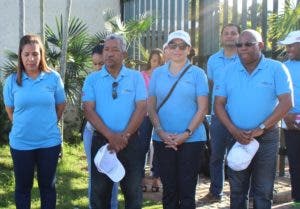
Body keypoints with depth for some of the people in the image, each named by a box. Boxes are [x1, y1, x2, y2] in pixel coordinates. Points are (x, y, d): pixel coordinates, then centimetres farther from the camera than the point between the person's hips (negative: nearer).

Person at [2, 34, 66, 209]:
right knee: (23, 186, 13)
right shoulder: (12, 80, -4)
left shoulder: (53, 77, -5)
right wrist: (25, 125, 6)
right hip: (21, 143, 0)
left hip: (49, 142, 0)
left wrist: (47, 124, 7)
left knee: (47, 185, 13)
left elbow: (61, 106, 6)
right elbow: (10, 110, 8)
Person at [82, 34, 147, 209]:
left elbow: (142, 108, -5)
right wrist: (110, 136, -16)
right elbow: (89, 109, -5)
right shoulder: (92, 79, 4)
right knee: (99, 191, 9)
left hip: (131, 141, 0)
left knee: (133, 191, 8)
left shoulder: (136, 77, 3)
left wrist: (125, 135, -14)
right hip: (102, 140, 0)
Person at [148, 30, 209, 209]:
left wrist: (186, 134, -13)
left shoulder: (197, 73, 0)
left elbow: (202, 109, -3)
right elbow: (151, 106, 6)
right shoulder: (157, 73, 8)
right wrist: (161, 132, -8)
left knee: (187, 189, 2)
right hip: (163, 140, 2)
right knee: (169, 188, 9)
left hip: (192, 140, -2)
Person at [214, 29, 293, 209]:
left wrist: (261, 128, -18)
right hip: (236, 138, 3)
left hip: (267, 138, -2)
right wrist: (234, 130, -12)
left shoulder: (276, 69, -4)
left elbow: (286, 102, -12)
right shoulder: (229, 71, 4)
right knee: (237, 189, 13)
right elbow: (219, 104, 2)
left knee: (263, 190, 6)